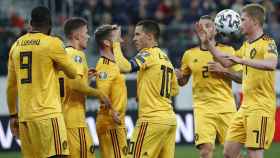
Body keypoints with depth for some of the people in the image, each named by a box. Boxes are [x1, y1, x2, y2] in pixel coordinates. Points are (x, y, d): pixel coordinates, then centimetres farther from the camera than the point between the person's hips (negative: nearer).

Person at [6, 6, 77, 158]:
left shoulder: (16, 46, 11)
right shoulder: (52, 43, -5)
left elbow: (11, 86, 16)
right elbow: (72, 73, 7)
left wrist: (13, 115, 23)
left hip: (25, 117, 6)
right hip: (48, 115, -6)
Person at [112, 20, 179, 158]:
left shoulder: (148, 54, -8)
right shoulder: (165, 58, 18)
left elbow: (124, 67, -23)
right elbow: (175, 89, 25)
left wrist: (116, 44, -11)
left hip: (152, 119, -9)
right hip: (170, 119, 9)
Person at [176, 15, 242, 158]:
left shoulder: (227, 51, 3)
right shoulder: (190, 55, 9)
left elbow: (241, 77, 2)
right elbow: (182, 81, 19)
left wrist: (223, 70, -13)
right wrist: (178, 76, -3)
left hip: (226, 107, -1)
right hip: (202, 107, 1)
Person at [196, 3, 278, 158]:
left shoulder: (267, 43, -11)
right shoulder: (246, 45, 16)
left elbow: (271, 64, -31)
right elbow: (226, 62, 28)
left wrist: (242, 60, -32)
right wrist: (207, 43, 22)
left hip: (261, 108, -9)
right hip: (245, 107, 9)